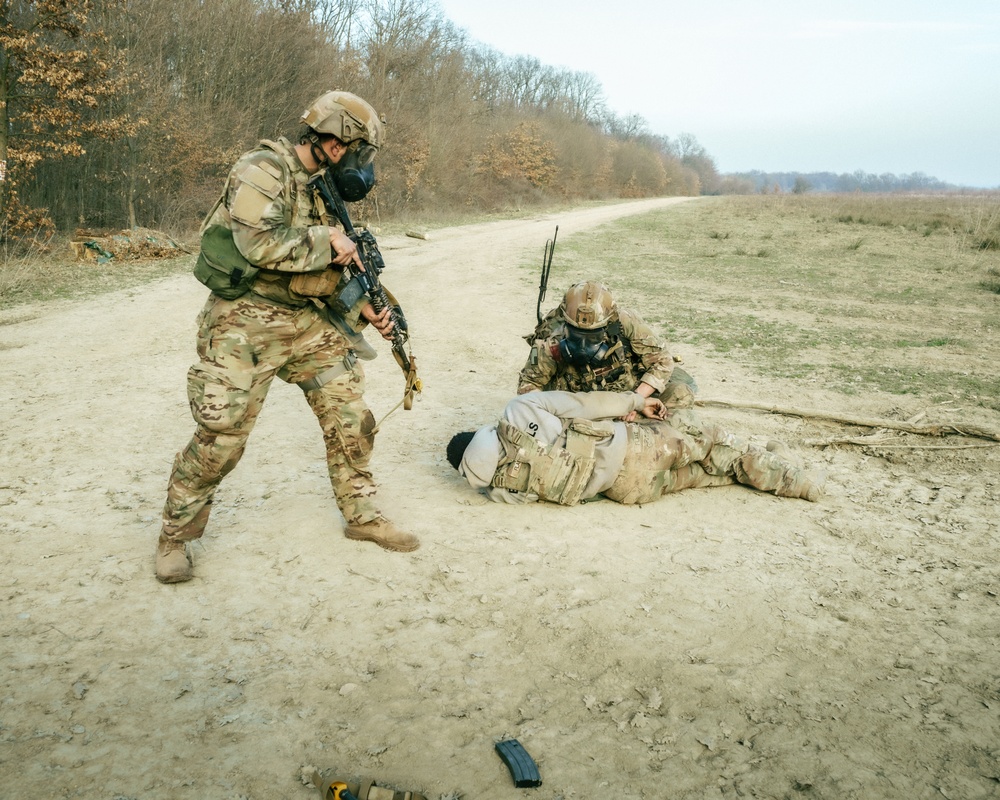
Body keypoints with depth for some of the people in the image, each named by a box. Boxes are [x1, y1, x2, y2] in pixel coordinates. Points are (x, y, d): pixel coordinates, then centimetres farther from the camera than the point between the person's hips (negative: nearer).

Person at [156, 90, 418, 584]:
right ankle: (175, 535, 17)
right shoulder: (263, 170, -13)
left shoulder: (322, 188, 14)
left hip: (307, 322, 8)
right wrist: (325, 241, -16)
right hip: (246, 323, -8)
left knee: (349, 415, 5)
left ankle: (362, 515, 21)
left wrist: (365, 310, 5)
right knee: (221, 438, -3)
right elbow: (258, 243, -28)